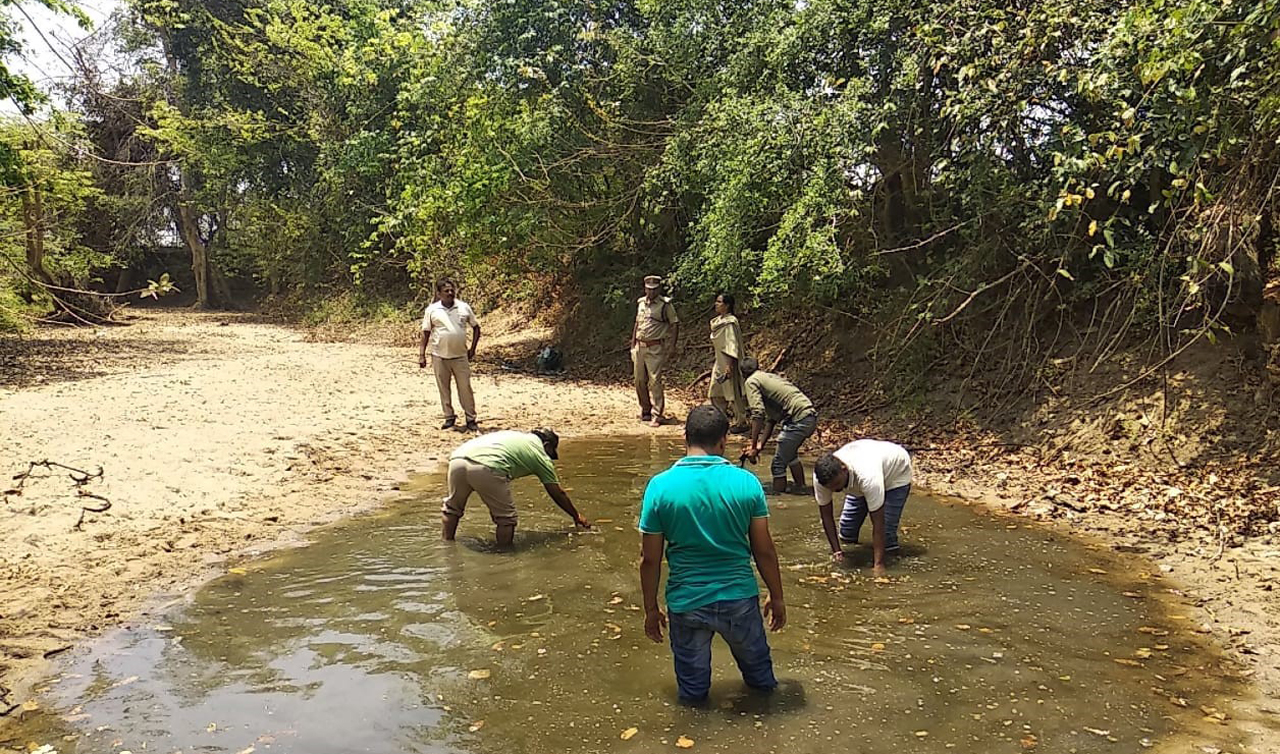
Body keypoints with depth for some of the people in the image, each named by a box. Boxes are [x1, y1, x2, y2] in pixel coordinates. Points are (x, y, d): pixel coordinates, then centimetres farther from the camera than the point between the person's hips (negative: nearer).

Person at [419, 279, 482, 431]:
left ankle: (471, 419, 9)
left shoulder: (464, 308, 2)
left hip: (461, 357, 0)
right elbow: (425, 333, 3)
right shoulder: (432, 310, -1)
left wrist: (472, 348, 6)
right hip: (439, 357, 0)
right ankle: (449, 417, 21)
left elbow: (476, 327, 11)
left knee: (465, 388, 1)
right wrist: (421, 355, -1)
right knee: (444, 389, 8)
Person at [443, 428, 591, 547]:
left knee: (452, 508, 30)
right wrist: (577, 517, 42)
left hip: (457, 459, 7)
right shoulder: (541, 455, 21)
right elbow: (558, 494, 29)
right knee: (506, 518, 14)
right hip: (486, 468, -6)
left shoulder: (514, 436, 36)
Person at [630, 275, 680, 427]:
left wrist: (671, 346, -7)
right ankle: (645, 410, 23)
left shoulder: (665, 304, -5)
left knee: (655, 381, -10)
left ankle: (656, 415, -7)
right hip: (639, 347, 6)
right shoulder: (640, 303, 12)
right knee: (639, 381, 9)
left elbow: (675, 324, -3)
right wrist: (633, 345, 17)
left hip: (655, 348, -6)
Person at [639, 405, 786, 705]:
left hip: (687, 602, -1)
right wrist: (776, 597, 11)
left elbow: (650, 559, -7)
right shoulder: (746, 482, -10)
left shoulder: (660, 486, -12)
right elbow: (764, 550, -4)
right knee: (757, 666, 28)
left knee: (693, 688, 21)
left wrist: (651, 609, 7)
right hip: (739, 598, 1)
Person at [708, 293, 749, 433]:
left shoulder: (729, 323, -18)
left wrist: (729, 365, -25)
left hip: (729, 363, -10)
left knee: (733, 392, -1)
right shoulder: (719, 321, 11)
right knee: (715, 394, 13)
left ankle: (741, 422, 10)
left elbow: (732, 345, -21)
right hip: (720, 363, 10)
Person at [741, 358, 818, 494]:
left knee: (778, 464, -2)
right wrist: (760, 444, 17)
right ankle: (801, 489, 44)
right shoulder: (770, 377, 26)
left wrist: (754, 446, -10)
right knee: (790, 454, 32)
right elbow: (771, 419, 22)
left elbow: (758, 414, -13)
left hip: (799, 420, -9)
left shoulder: (751, 382, 0)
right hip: (811, 417, 10)